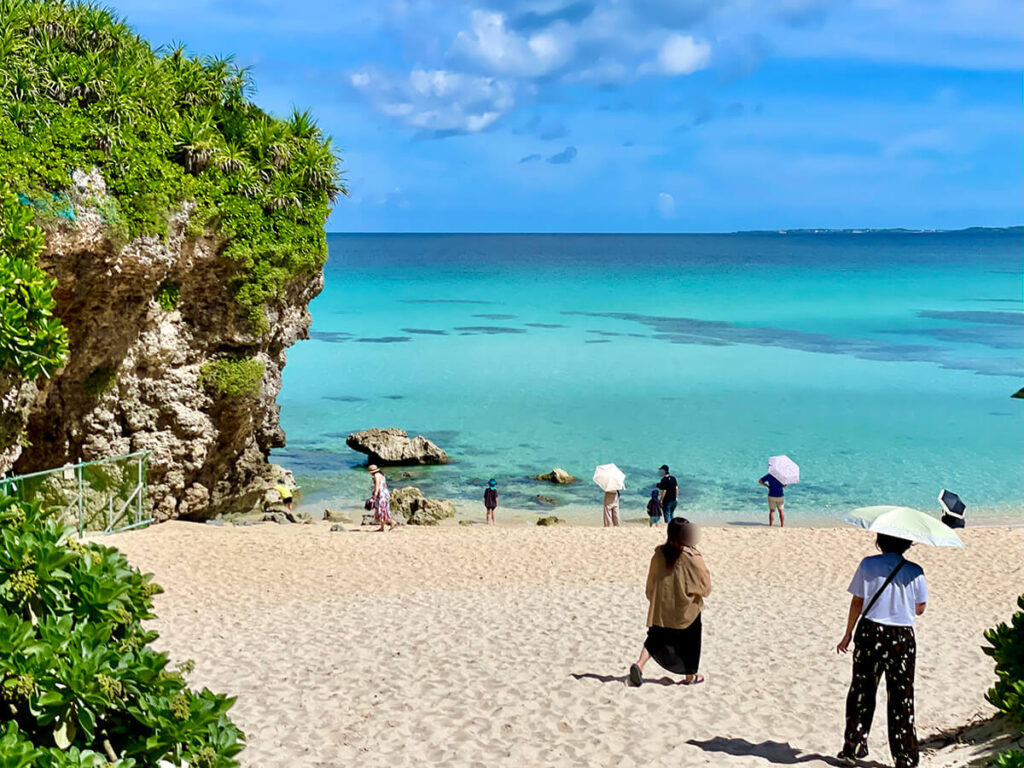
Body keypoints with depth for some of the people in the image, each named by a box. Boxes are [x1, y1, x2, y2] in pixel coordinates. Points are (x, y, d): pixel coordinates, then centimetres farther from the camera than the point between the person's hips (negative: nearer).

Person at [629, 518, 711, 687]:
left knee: (655, 638, 12)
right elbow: (705, 586, -7)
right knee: (689, 641, 15)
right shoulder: (693, 557, -16)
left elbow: (651, 584, 6)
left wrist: (654, 599, 21)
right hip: (687, 609, -3)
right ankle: (690, 676, 26)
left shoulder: (659, 554, -4)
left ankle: (639, 665, -9)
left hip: (661, 609, 3)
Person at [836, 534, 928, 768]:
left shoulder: (867, 566, -7)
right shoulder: (914, 572, -6)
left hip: (870, 633, 0)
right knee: (901, 697, 7)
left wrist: (848, 634, 9)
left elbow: (857, 603, -2)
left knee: (861, 692, 13)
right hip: (902, 637, 0)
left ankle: (852, 749, 20)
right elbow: (919, 609, 4)